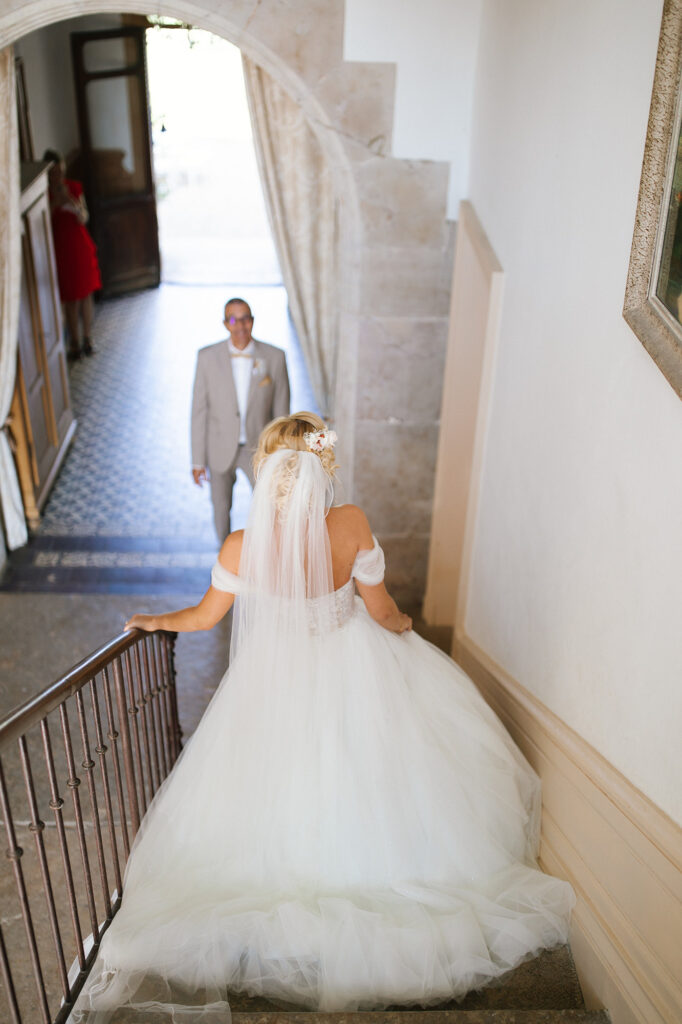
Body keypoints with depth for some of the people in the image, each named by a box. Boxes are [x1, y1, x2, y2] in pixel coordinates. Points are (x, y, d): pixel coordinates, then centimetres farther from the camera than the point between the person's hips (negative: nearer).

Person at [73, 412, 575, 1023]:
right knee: (360, 776, 27)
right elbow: (381, 610, -15)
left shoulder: (241, 548, -29)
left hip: (278, 682, 1)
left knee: (284, 786, 28)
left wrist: (156, 622, 13)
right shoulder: (351, 527, -30)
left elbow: (205, 616, -8)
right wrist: (403, 624, 10)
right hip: (351, 675, 0)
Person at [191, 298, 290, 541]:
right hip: (220, 448, 1)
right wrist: (198, 460, -5)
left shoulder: (274, 357, -11)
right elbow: (199, 410, -5)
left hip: (259, 448, -1)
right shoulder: (207, 357, -11)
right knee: (221, 509, 18)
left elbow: (281, 411, -3)